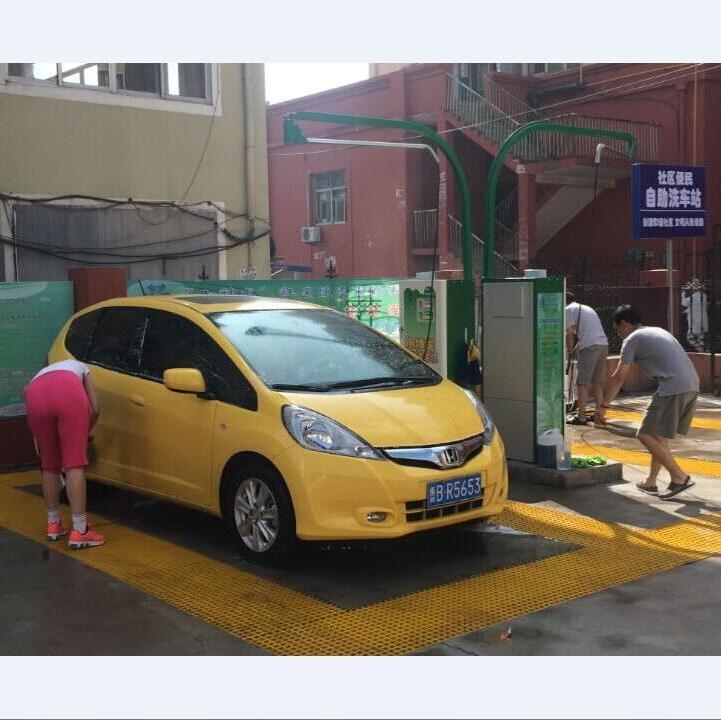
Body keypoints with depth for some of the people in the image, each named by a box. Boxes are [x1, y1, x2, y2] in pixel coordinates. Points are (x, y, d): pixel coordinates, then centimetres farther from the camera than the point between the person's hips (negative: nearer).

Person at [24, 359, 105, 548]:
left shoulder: (40, 375, 46)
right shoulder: (79, 367, 42)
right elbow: (95, 408, 29)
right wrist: (84, 431, 46)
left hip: (35, 394, 3)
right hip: (68, 391, -3)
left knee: (49, 466, 19)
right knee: (75, 464, -2)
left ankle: (53, 524, 30)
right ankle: (79, 532, -4)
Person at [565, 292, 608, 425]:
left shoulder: (569, 309, 3)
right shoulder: (586, 308, 28)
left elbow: (569, 333, -3)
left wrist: (570, 350, 11)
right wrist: (577, 347, 34)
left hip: (589, 347, -8)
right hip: (604, 344, 8)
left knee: (582, 383, -2)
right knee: (598, 383, 14)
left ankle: (581, 416, -2)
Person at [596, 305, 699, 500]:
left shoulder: (632, 339, 3)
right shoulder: (659, 331, 27)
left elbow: (618, 377, 2)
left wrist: (603, 406, 9)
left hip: (673, 388, -9)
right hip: (692, 385, 9)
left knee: (646, 435, -4)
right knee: (659, 434, 18)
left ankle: (680, 477, -5)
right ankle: (650, 482, 23)